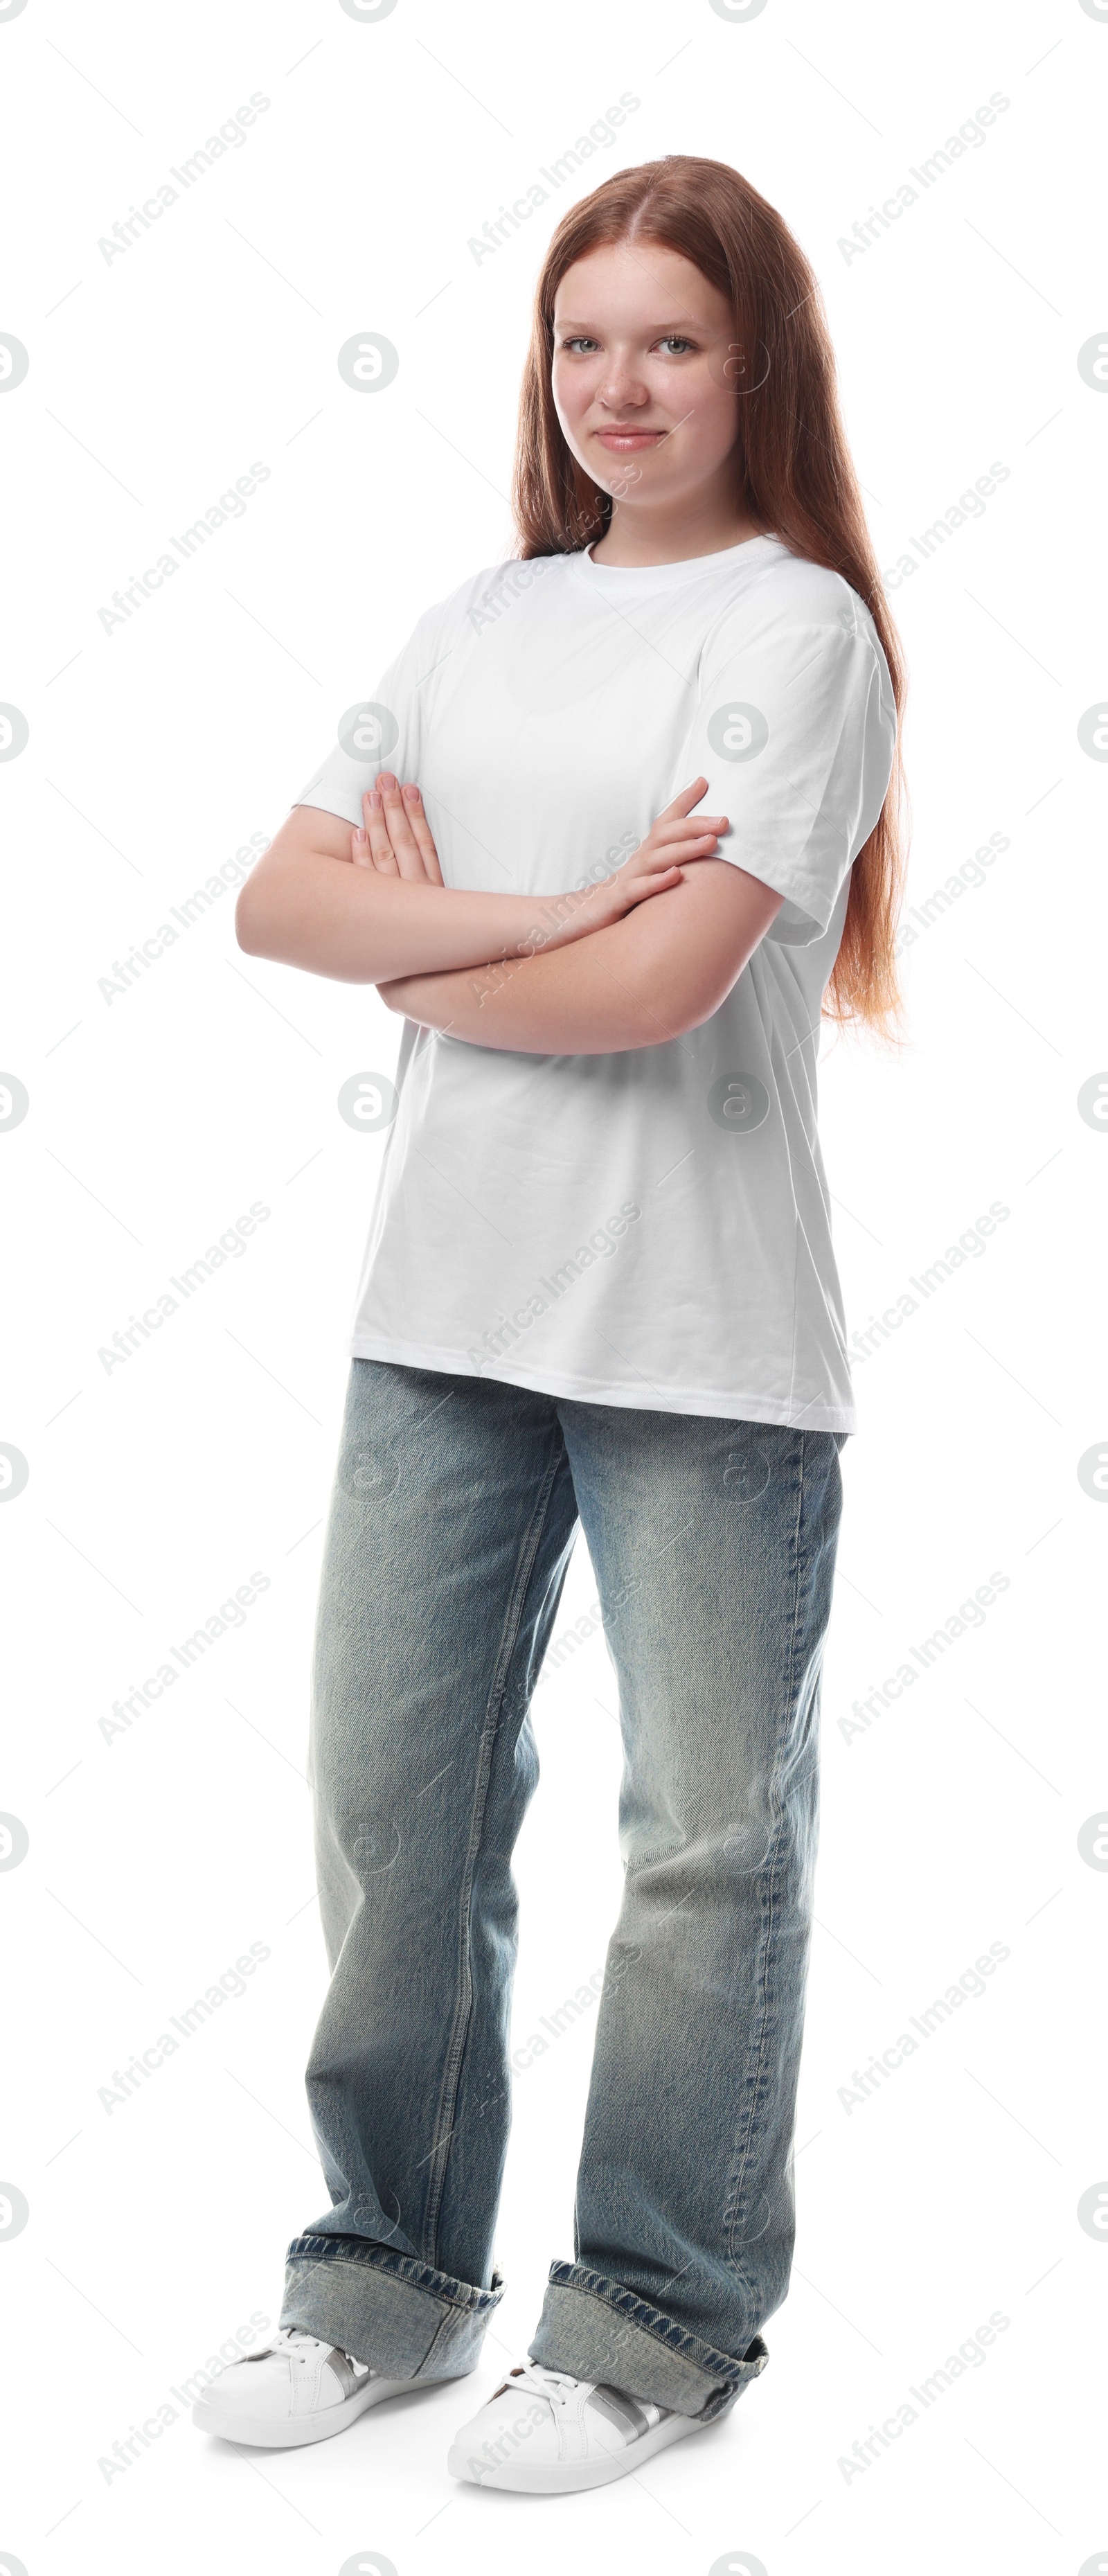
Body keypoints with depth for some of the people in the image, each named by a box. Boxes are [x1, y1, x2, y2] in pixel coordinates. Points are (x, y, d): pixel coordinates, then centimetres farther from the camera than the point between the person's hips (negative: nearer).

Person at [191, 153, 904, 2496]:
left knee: (709, 1837, 7)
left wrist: (422, 958, -1)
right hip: (447, 1301, 6)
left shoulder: (797, 627, -5)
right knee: (392, 1799, 11)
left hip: (704, 1333, -5)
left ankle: (662, 2320, 24)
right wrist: (546, 912, -12)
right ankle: (397, 2277, 28)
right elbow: (280, 901, 2)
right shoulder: (485, 619, 12)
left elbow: (657, 986, -17)